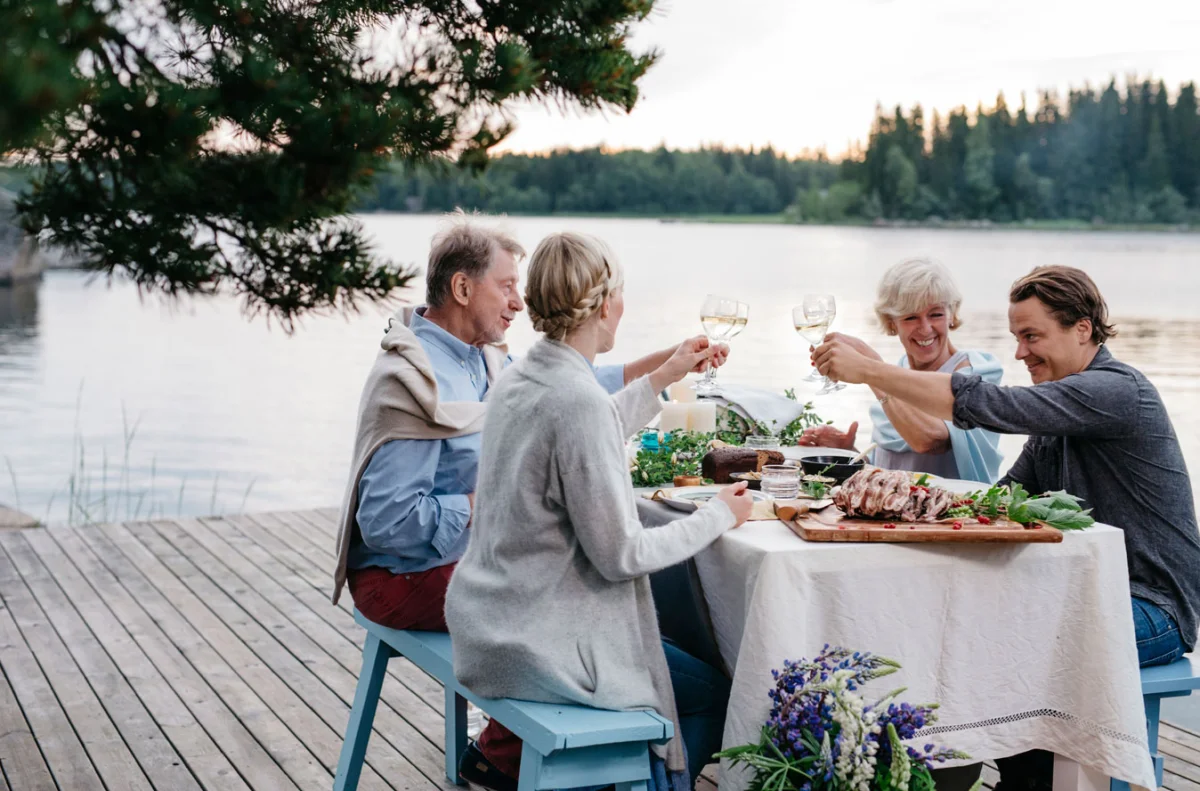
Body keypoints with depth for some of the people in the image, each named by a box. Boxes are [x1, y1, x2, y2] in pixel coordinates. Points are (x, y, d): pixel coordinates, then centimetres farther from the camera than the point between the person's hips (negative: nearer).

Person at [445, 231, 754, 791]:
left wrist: (660, 379, 28)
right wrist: (719, 516, -8)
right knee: (717, 695, 4)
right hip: (535, 645, -9)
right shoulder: (578, 399, -25)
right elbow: (620, 553, -21)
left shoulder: (519, 378, 3)